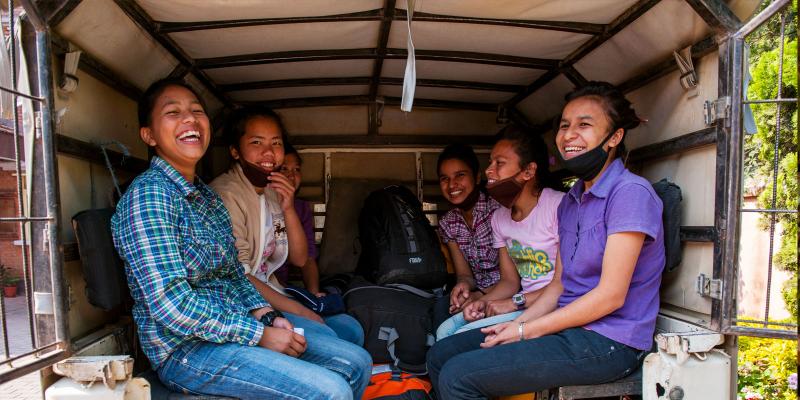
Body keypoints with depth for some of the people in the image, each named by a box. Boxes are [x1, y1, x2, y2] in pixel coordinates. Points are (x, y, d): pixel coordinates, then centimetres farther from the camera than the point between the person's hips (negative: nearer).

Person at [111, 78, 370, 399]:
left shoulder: (207, 196, 13)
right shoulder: (148, 194, -15)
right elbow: (169, 302, -22)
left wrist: (266, 316, -2)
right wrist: (260, 335, -19)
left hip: (233, 330, 8)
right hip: (186, 350, -8)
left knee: (356, 363, 2)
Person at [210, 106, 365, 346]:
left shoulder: (272, 191, 11)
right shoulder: (226, 193, -16)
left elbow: (300, 259, 8)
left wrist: (289, 209, -7)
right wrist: (299, 311, -17)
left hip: (269, 294, 8)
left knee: (350, 328, -1)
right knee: (323, 338, -25)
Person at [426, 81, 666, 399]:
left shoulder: (630, 192, -13)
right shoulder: (570, 201, 14)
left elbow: (611, 295, -18)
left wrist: (526, 331, -14)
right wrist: (518, 322, -2)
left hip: (609, 341, -8)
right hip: (569, 327, 8)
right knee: (440, 356, 2)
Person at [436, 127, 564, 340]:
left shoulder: (558, 206, -14)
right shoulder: (499, 217, 11)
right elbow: (510, 280, 12)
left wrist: (516, 302, -19)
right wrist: (483, 302, -8)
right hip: (522, 303, 7)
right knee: (446, 330, -9)